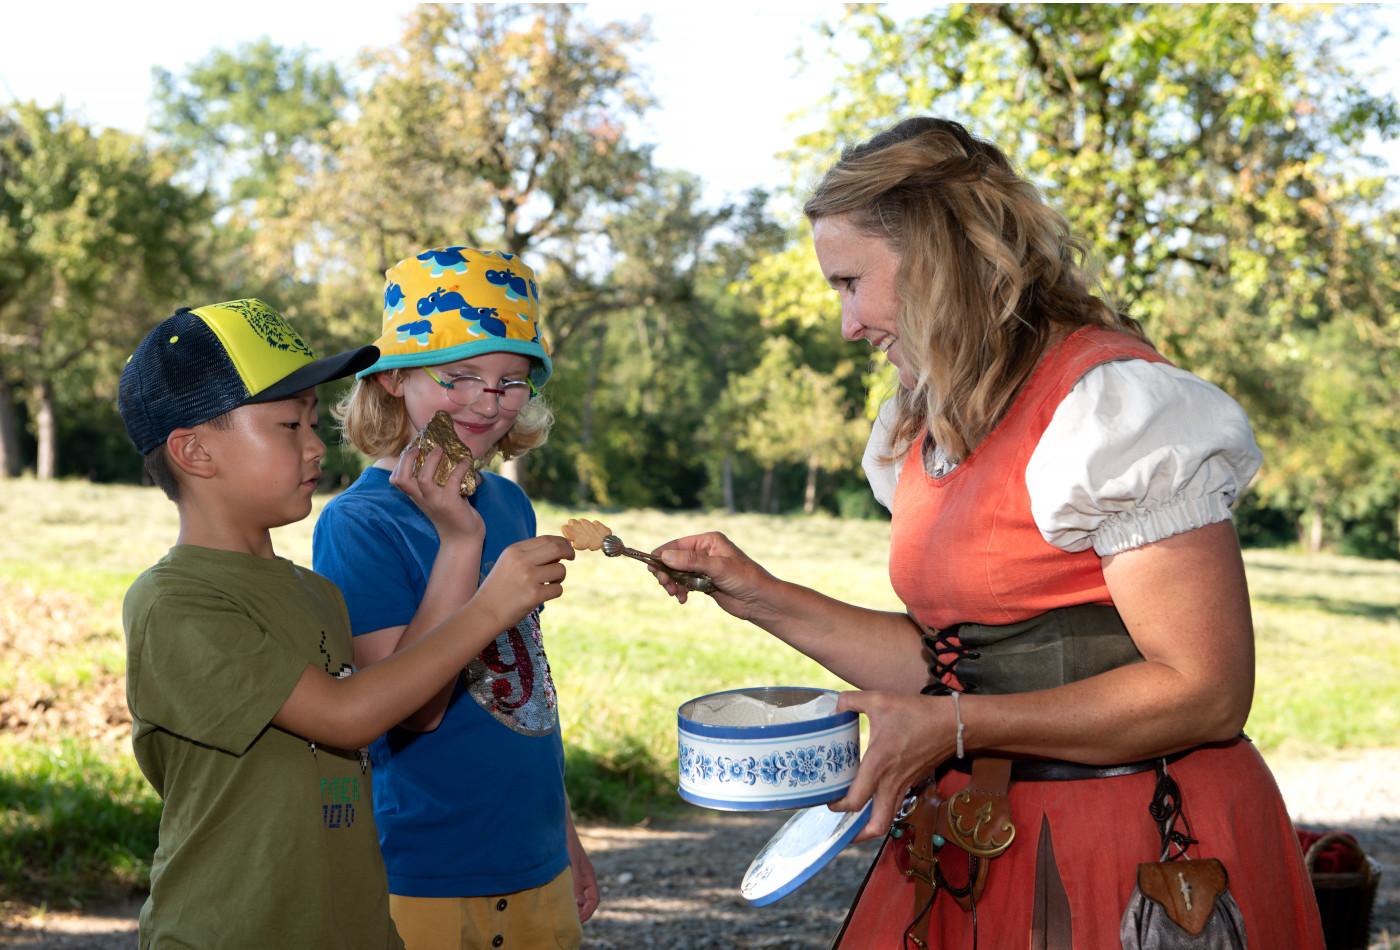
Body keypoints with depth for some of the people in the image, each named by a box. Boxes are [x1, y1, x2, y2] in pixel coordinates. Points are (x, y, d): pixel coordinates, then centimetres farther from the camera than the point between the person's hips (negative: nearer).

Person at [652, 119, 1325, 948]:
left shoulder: (1115, 401, -17)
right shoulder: (929, 432, 9)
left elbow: (1206, 692, -19)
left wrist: (956, 726, -22)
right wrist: (765, 598, 6)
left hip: (1144, 849, -7)